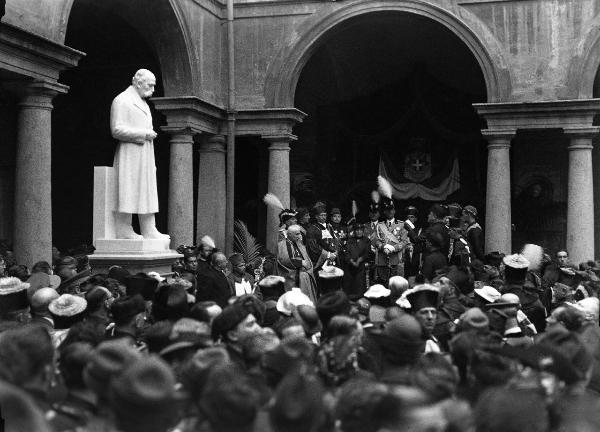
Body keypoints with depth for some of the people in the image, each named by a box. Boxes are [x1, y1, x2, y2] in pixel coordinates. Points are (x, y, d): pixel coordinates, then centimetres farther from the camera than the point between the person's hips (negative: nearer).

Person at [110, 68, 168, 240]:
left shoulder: (142, 103, 22)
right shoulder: (122, 101, -8)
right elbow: (117, 130, -16)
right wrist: (143, 133, -15)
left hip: (145, 155, 9)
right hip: (130, 155, -9)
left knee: (147, 193, 5)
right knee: (127, 192, -7)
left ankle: (149, 230, 6)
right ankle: (123, 230, -4)